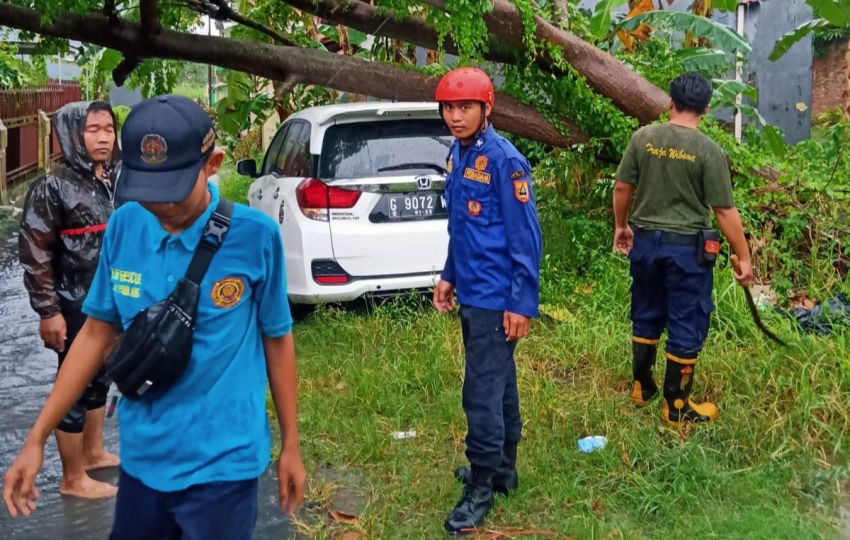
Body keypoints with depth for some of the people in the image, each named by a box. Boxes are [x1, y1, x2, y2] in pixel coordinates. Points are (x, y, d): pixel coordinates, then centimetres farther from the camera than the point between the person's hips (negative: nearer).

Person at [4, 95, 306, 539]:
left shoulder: (254, 236, -15)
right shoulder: (123, 227, -5)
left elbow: (277, 339, -4)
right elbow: (97, 333, 4)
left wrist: (290, 445, 4)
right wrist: (36, 439, 4)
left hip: (222, 463, -4)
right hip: (142, 456, 4)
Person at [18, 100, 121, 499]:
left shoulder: (118, 178, 4)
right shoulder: (53, 187, -16)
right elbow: (34, 253, -16)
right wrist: (48, 311, -18)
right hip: (76, 306, -7)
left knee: (99, 377, 20)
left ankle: (93, 452, 39)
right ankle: (72, 479, 17)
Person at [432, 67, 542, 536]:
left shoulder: (504, 160, -17)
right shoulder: (457, 156, 8)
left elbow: (525, 236, -18)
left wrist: (522, 303, -19)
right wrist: (449, 276, 18)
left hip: (497, 299, -8)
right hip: (471, 294, 8)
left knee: (481, 390, -3)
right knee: (498, 381, 19)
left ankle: (482, 487, 9)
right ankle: (502, 468, 32)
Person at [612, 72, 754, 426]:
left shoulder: (643, 138, -3)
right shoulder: (709, 151, -13)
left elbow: (622, 188, 2)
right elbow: (725, 211, -11)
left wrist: (621, 226, 19)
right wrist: (743, 257, -3)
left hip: (646, 240, 4)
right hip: (687, 246, -4)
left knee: (646, 317, 21)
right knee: (686, 326, 8)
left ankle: (641, 388, 34)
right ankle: (675, 407, 16)